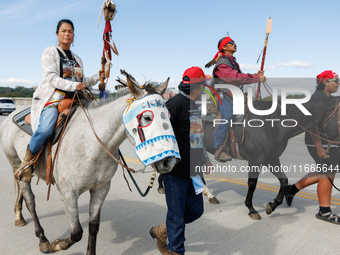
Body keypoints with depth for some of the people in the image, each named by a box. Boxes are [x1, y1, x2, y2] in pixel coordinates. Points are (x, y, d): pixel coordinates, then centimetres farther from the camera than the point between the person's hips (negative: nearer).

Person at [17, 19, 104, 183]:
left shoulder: (77, 59, 24)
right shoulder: (50, 52, 5)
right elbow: (51, 78, -9)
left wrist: (97, 77, 12)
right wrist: (73, 85, -23)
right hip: (52, 98, -6)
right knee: (46, 129, -33)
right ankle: (27, 162, -7)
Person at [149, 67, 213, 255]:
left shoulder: (194, 106, 13)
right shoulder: (175, 104, -16)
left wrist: (205, 160, 25)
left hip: (193, 170, 9)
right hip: (176, 172, -9)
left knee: (195, 211, 16)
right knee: (177, 214, 5)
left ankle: (162, 231, 35)